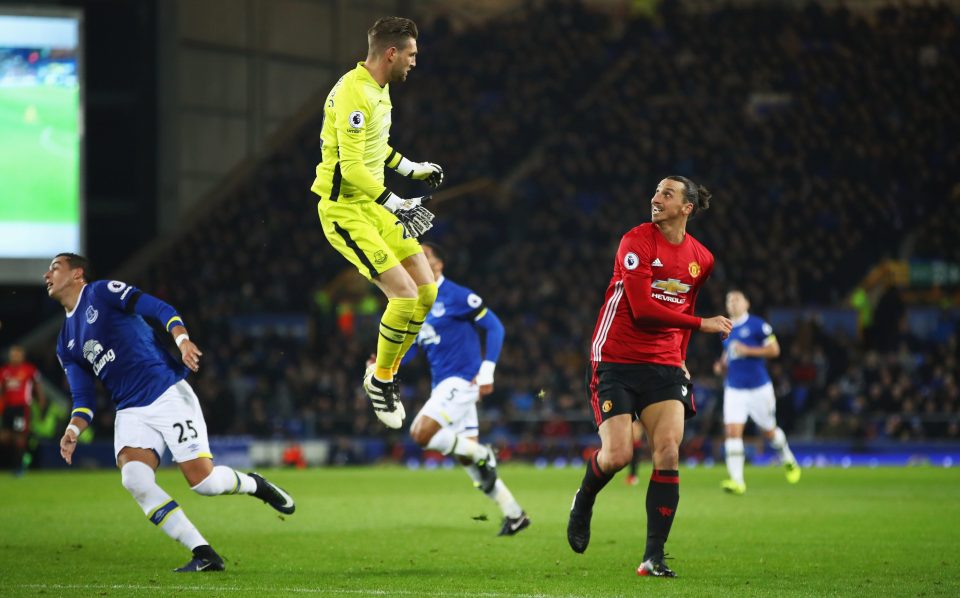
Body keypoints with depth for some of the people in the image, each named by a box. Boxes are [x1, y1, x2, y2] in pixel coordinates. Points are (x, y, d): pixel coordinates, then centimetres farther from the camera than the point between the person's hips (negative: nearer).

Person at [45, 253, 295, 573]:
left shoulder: (102, 292, 1)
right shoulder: (65, 345, 18)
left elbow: (160, 309, -8)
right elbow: (83, 398, 14)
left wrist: (182, 340, -27)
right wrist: (73, 430, -6)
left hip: (167, 393, -5)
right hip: (130, 412, 5)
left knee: (203, 480, -15)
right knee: (134, 478, -23)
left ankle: (253, 484, 21)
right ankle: (204, 555, -19)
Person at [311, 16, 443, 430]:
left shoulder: (379, 89, 11)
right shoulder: (353, 94, -21)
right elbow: (352, 167, -26)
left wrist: (411, 169, 27)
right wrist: (394, 205, -30)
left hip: (374, 205, 10)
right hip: (344, 209, -10)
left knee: (428, 293, 5)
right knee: (404, 294, -17)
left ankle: (385, 374, 20)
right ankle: (380, 381, 2)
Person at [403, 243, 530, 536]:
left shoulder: (456, 296, -10)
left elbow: (495, 327, -9)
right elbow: (410, 346, 18)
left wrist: (487, 372, -16)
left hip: (462, 380, -8)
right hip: (442, 384, 8)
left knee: (421, 433, -23)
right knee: (467, 459, 7)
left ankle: (481, 455, -5)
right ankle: (514, 515, 15)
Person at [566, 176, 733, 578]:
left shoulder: (701, 259, 8)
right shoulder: (636, 242, -11)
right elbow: (642, 308, -19)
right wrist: (703, 324, -16)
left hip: (664, 365, 4)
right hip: (616, 361, -4)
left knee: (668, 454, -13)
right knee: (617, 455, -13)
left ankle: (653, 557, -9)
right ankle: (583, 502, 24)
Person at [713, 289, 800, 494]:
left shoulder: (757, 325, -7)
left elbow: (774, 350, -11)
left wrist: (747, 351, -19)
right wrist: (721, 366, 5)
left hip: (758, 388, -4)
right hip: (734, 390, 4)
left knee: (769, 431, 10)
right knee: (732, 432, -12)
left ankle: (788, 461, 40)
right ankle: (737, 480, -16)